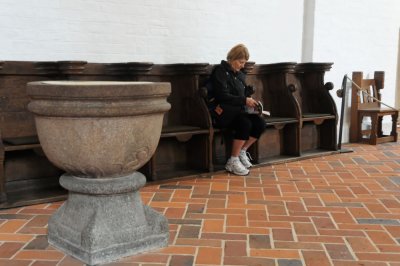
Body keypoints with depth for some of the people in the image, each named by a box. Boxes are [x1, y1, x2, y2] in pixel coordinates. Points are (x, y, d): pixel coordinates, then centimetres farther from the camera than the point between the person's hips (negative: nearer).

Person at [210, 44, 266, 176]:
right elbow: (222, 96, -16)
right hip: (223, 113, -7)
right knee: (245, 124, -31)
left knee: (260, 123, -17)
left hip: (237, 111, 7)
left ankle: (242, 151, 0)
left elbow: (243, 94, 25)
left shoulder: (240, 74, 19)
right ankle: (233, 162, -18)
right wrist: (244, 100, -17)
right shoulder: (220, 71, -5)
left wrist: (250, 101, 2)